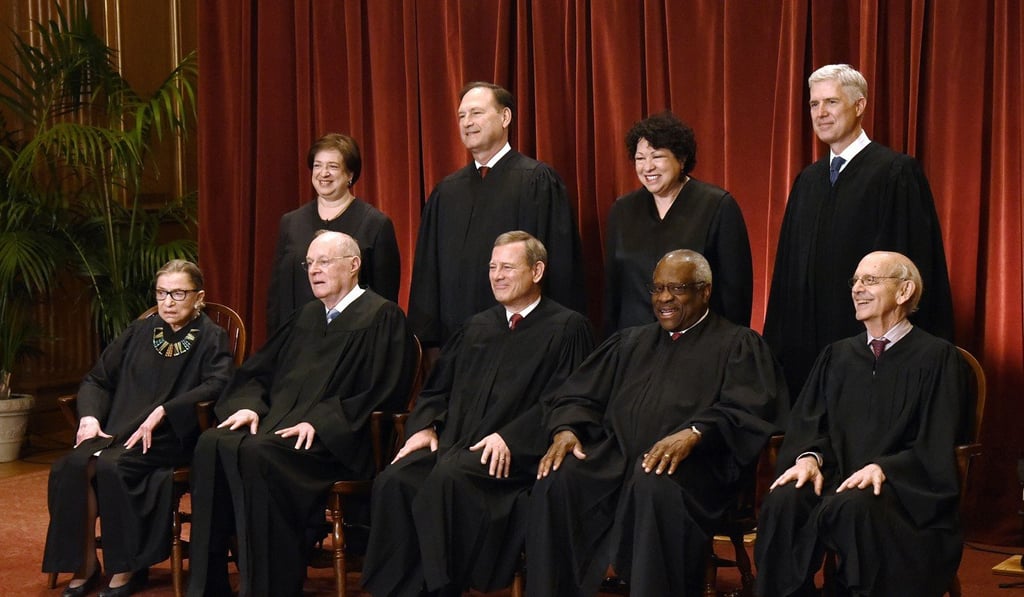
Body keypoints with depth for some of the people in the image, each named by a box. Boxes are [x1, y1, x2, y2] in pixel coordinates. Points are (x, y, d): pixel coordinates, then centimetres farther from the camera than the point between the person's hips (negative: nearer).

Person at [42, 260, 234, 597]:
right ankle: (84, 568, -15)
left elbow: (217, 385, -15)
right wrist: (89, 416, 0)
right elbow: (97, 379, 20)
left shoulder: (211, 338, 4)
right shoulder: (139, 332, 18)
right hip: (119, 430, 5)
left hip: (172, 437, -4)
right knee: (73, 465, -26)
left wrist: (162, 412, -24)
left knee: (112, 465, -32)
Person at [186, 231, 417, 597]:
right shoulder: (307, 316, 23)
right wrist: (248, 404, 0)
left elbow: (379, 394, -11)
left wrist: (318, 421, -19)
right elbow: (259, 370, 23)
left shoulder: (382, 317, 0)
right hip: (277, 420, 7)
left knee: (258, 454, -34)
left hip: (335, 440, -7)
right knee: (212, 445, -21)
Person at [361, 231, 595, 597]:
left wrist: (509, 437, -19)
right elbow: (437, 388, 25)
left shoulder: (567, 327, 5)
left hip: (514, 454, -6)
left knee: (448, 476, -35)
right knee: (394, 480, -23)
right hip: (453, 443, 6)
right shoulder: (477, 327, 25)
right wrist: (424, 426, 4)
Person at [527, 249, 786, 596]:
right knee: (555, 480, -25)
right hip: (616, 455, 5)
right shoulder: (630, 342, 30)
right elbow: (580, 395, 22)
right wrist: (567, 430, -2)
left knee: (655, 485, -39)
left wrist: (693, 434, -23)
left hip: (691, 463, -4)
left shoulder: (738, 344, 13)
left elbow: (747, 411, -5)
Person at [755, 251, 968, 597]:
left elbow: (937, 449, -4)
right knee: (783, 501, -29)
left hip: (902, 488, -4)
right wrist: (809, 457, -12)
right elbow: (808, 422, 12)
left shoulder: (937, 357, 4)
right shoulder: (837, 356, 20)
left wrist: (883, 468, -21)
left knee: (854, 506, -38)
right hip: (836, 477, 4)